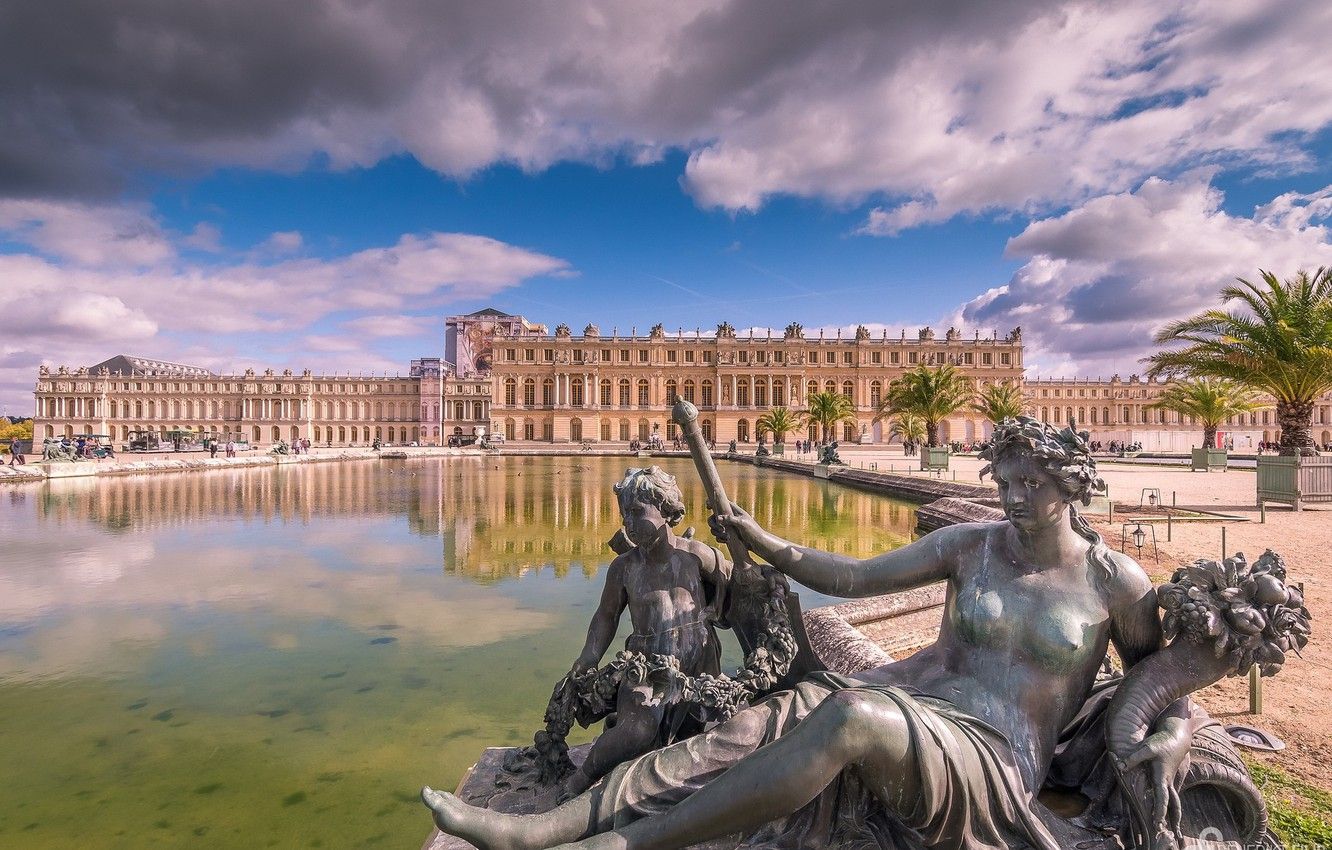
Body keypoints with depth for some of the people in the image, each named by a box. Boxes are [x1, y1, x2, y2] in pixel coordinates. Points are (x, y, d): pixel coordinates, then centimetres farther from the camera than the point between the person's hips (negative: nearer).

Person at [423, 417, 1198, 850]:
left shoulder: (1117, 581, 2)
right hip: (907, 703, 4)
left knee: (853, 715, -38)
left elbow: (1168, 682, 13)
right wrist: (762, 542, -3)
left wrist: (1175, 736, -10)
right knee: (758, 725, -25)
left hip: (995, 759, -3)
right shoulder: (969, 544, 7)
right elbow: (852, 577, 6)